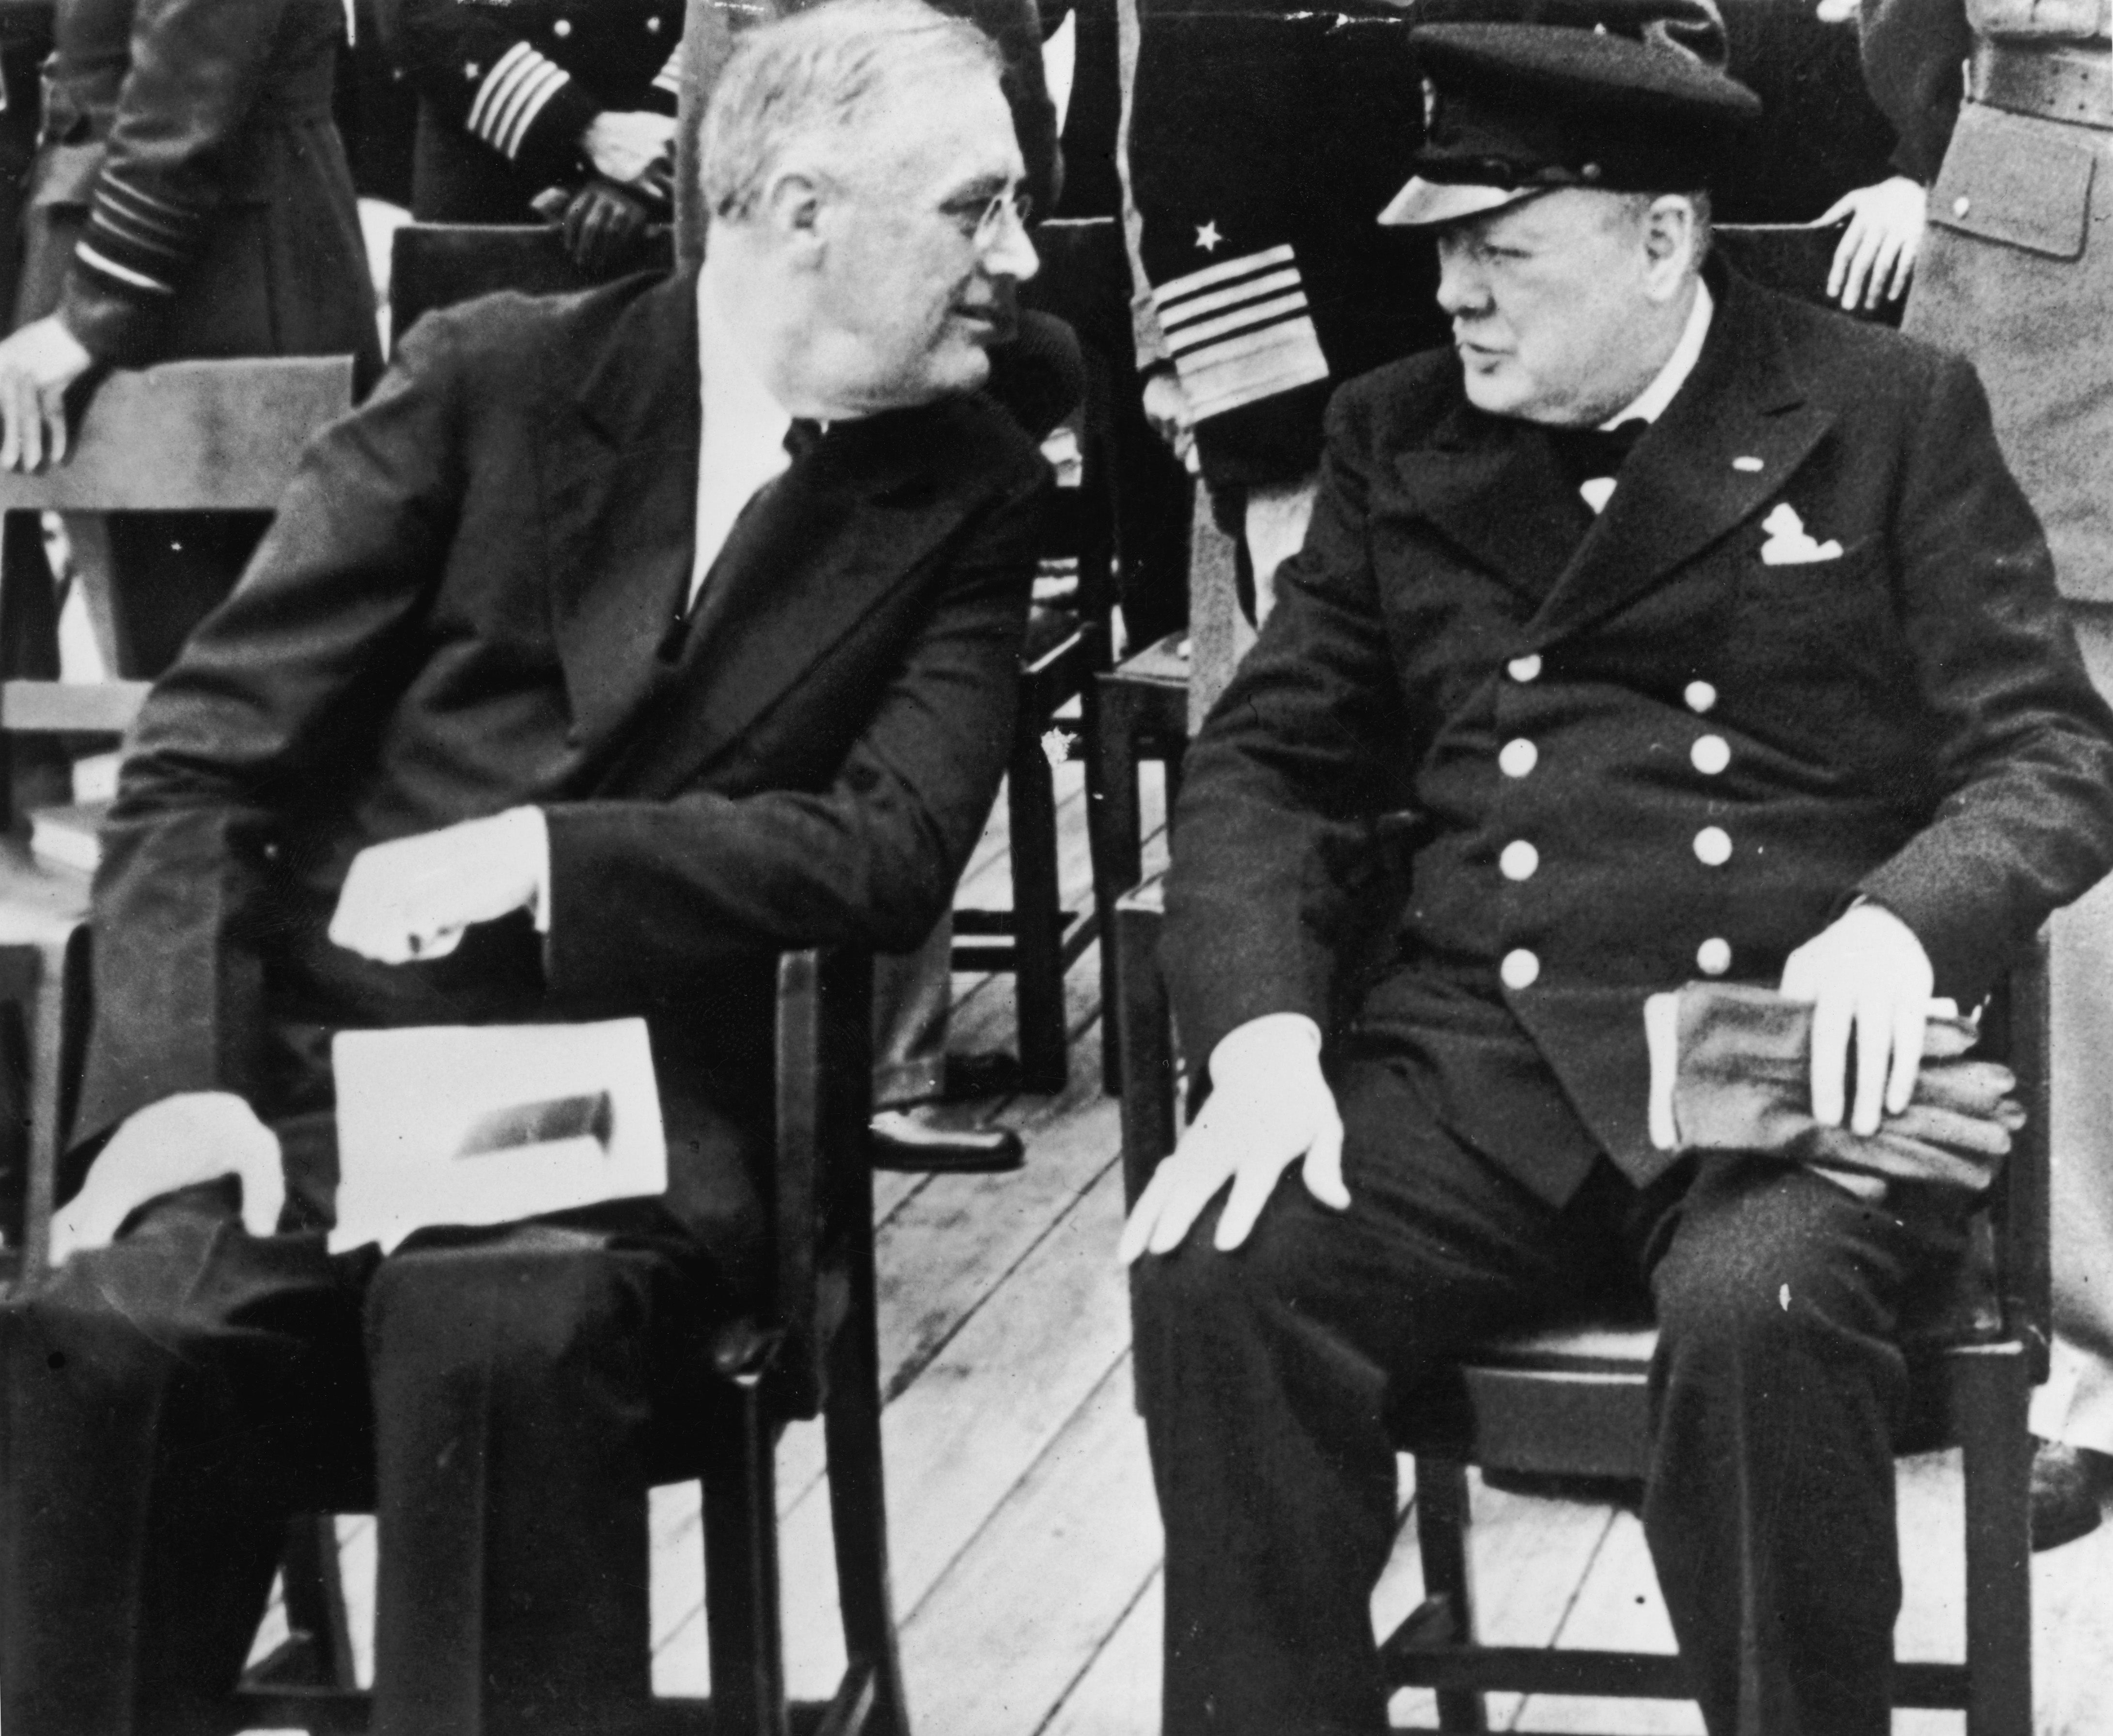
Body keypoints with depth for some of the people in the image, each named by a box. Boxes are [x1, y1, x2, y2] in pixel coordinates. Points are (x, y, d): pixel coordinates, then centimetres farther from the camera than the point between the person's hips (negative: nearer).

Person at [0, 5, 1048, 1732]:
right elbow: (202, 761, 0)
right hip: (318, 1064, 1)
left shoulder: (974, 499, 7)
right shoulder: (494, 376, 4)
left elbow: (898, 848, -4)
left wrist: (550, 853, -17)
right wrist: (175, 1083, -15)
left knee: (503, 1338, -34)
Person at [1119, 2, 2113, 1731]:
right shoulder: (1399, 438, 15)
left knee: (1760, 1315, -35)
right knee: (1214, 1275, -26)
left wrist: (1899, 930, -21)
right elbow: (1268, 758, 11)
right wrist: (1265, 1033, -9)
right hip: (1478, 1049, 3)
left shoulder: (1893, 415, 6)